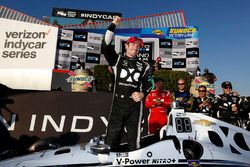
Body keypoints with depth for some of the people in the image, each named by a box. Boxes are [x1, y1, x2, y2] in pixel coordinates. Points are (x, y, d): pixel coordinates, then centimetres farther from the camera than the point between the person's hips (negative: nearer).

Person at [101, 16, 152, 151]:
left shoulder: (144, 66, 14)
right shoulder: (117, 59, 8)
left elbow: (148, 84, 17)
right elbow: (105, 46, -5)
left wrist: (143, 94, -4)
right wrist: (113, 25, -7)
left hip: (135, 105, 1)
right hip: (118, 103, -1)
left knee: (133, 138, 7)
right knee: (112, 137, 1)